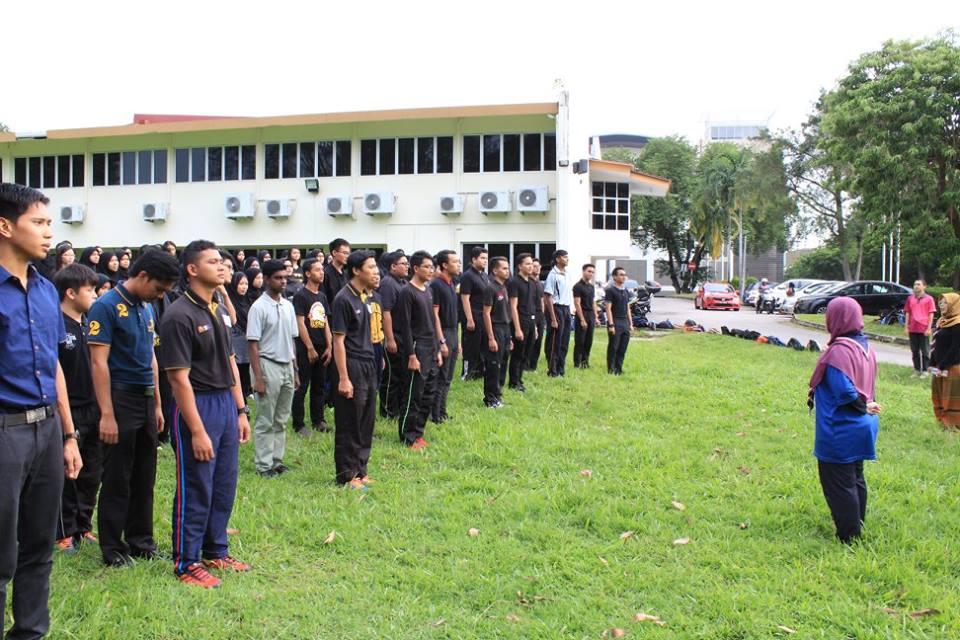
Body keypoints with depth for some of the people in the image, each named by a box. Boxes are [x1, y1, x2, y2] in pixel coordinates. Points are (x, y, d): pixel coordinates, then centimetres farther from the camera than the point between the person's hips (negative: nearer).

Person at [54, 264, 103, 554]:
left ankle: (83, 527, 27)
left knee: (91, 475, 14)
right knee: (66, 475, 5)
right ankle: (65, 533, 18)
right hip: (68, 411, -7)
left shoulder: (90, 324, 9)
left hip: (93, 409, 7)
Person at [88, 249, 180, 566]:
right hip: (121, 398, -7)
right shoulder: (107, 306, -12)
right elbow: (99, 362, -16)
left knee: (144, 476, 13)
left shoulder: (147, 308, 11)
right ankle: (112, 547, 14)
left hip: (146, 399, 7)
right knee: (117, 478, 2)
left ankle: (140, 539, 25)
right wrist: (107, 414, -20)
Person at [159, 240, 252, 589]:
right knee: (195, 490, 2)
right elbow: (179, 377, -18)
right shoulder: (180, 315, -15)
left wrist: (241, 410, 12)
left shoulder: (220, 311, 11)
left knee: (224, 487, 15)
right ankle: (187, 563, 17)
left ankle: (216, 551, 31)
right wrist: (197, 431, -19)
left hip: (226, 403, 8)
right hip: (197, 405, -8)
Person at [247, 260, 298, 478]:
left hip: (287, 366, 7)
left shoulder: (288, 306, 10)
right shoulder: (259, 307, -11)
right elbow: (253, 345, -12)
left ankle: (277, 460, 20)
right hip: (268, 366, -6)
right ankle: (264, 464, 7)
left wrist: (295, 370, 13)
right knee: (265, 421, 0)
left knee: (281, 420, 12)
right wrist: (258, 378, -17)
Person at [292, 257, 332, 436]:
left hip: (322, 348, 7)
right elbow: (300, 323, -13)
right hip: (306, 349, -7)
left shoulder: (322, 296, 12)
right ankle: (298, 424, 5)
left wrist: (329, 346, 6)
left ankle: (318, 420, 22)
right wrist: (310, 348, -14)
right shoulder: (301, 296, -9)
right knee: (302, 387, -1)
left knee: (320, 386, 12)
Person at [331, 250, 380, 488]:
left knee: (366, 423, 13)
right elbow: (338, 340, -16)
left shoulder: (364, 297, 11)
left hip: (368, 366, 8)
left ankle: (360, 470, 25)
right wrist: (343, 378, -19)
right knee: (349, 425, 1)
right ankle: (346, 476, 11)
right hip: (352, 367, -8)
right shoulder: (343, 299, -14)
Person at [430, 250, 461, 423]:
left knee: (447, 379, 13)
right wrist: (441, 341, -19)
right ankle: (435, 415, 4)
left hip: (453, 333, 8)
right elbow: (434, 314, -17)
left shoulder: (451, 284, 13)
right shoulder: (436, 284, -14)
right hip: (442, 333, -8)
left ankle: (442, 412, 21)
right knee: (440, 379, -3)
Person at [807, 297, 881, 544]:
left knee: (839, 485, 3)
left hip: (840, 431, -9)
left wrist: (862, 406, -12)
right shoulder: (865, 347, 6)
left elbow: (844, 391, -27)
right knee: (855, 479, 21)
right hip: (862, 427, 9)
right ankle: (857, 527, 33)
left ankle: (849, 536, 10)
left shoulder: (839, 350, -23)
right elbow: (865, 385, 12)